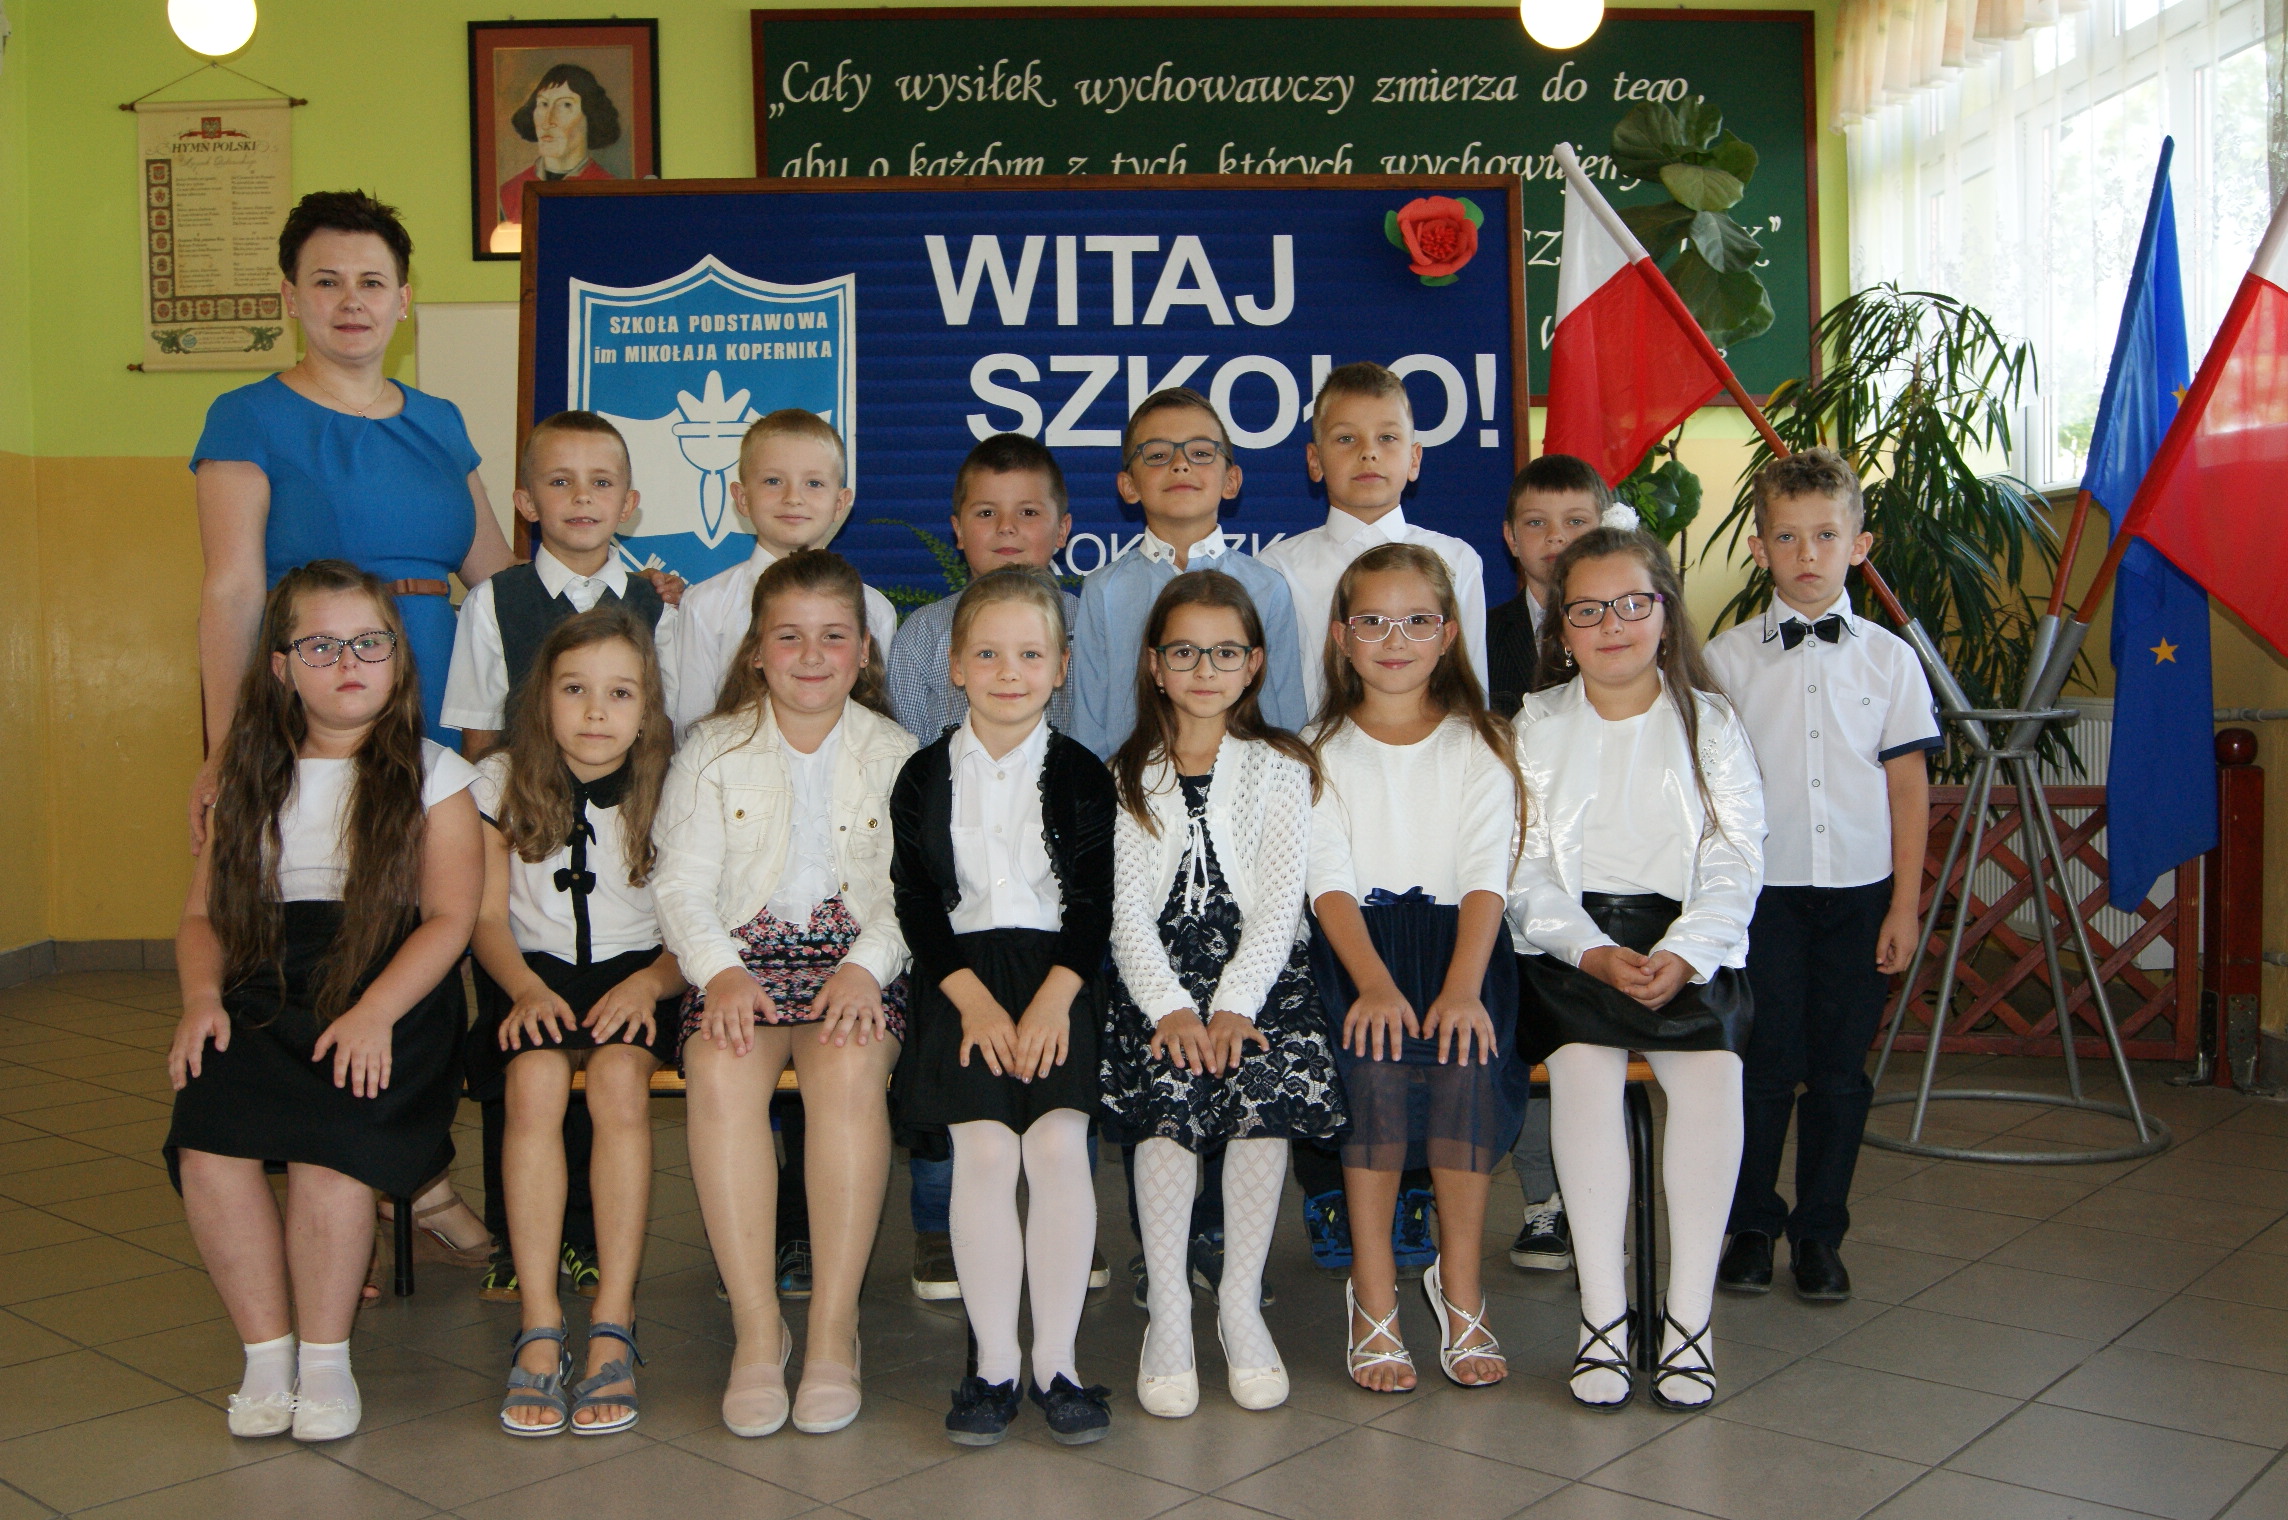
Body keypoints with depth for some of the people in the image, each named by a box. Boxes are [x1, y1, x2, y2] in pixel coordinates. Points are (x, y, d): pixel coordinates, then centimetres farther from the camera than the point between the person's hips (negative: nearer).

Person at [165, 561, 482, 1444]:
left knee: (330, 1145, -29)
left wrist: (373, 1012, -18)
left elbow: (448, 917, -3)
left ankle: (325, 1357, -7)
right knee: (206, 1144, -24)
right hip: (262, 991, 3)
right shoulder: (251, 781, 18)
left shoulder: (431, 775, 6)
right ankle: (267, 1352, -7)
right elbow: (204, 914, 16)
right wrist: (202, 998, -4)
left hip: (389, 996, -3)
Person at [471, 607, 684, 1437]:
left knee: (620, 1078, -31)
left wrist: (650, 983, -21)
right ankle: (539, 1330, -28)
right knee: (536, 1080, -30)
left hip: (638, 974, -1)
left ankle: (613, 1329, -27)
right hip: (537, 972, 1)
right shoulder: (502, 783, 4)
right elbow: (487, 916, 3)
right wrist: (526, 988, -16)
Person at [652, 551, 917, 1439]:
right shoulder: (713, 751, 12)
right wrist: (719, 970, -16)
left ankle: (834, 1326, -24)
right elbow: (681, 882, 3)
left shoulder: (896, 755, 11)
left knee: (850, 1071, -33)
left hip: (856, 959, 0)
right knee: (721, 1074, -32)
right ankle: (755, 1326, -24)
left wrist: (864, 967, -17)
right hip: (742, 957, 1)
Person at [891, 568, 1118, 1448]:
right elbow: (917, 904, 3)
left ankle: (1057, 1361, -5)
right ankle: (994, 1364, -4)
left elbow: (1095, 902, 1)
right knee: (983, 1151, -17)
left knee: (1059, 1145, -18)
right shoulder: (925, 776, 9)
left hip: (1060, 974, 0)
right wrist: (974, 1000, -11)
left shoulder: (1081, 774, 8)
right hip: (961, 978, 0)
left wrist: (1052, 998, -13)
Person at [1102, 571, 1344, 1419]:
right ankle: (1168, 1311, -14)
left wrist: (1234, 1005, -16)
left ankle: (1241, 1303, -10)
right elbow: (1125, 910, 1)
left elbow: (1279, 902, -1)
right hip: (1157, 974, 0)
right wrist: (1170, 1006, -16)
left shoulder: (1281, 769, 11)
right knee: (1170, 1082, -29)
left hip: (1260, 969, 0)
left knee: (1266, 1080, -29)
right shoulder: (1126, 778, 13)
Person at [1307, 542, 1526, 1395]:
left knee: (1464, 1061, -28)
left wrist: (1462, 985, -21)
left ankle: (1459, 1286, -10)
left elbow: (1487, 876, -3)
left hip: (1456, 936, 0)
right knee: (1375, 1065, -29)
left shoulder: (1479, 746, 10)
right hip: (1356, 943, 0)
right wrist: (1374, 981, -22)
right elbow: (1329, 879, -4)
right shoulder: (1321, 751, 10)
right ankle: (1373, 1297, -15)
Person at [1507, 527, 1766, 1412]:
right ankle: (1602, 1316, -23)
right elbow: (1524, 868, 2)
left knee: (1710, 1068, -28)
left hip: (1689, 942, 1)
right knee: (1583, 1063, -29)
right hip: (1568, 940, 0)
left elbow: (1734, 863, 2)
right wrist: (1592, 951, -15)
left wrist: (1682, 955, -16)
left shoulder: (1710, 724, 11)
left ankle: (1688, 1315, -18)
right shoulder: (1535, 726, 11)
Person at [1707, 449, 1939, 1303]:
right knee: (1763, 1064, 2)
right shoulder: (1726, 658, 2)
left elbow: (1908, 786, 6)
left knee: (1840, 1069, 6)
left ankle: (1819, 1234, 20)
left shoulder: (1888, 659, 5)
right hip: (1761, 889, -1)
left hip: (1859, 890, 1)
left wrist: (1905, 904, 2)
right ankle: (1751, 1227, 18)